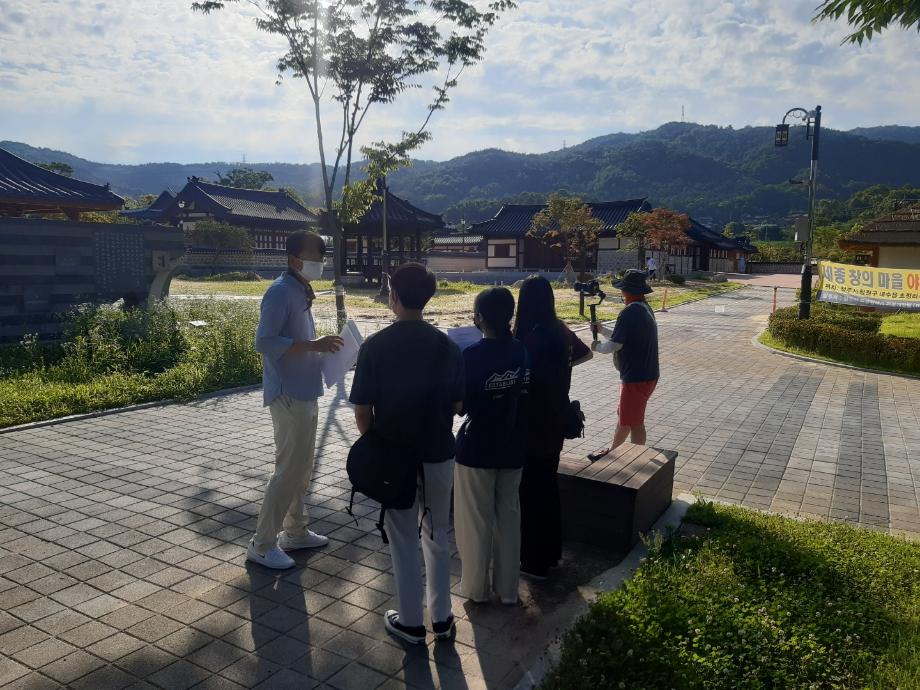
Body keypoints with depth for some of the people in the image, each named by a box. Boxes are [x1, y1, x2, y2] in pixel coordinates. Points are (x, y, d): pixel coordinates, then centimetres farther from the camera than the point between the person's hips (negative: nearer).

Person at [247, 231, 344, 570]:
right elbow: (265, 342, -24)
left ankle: (295, 531, 29)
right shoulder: (280, 292, -16)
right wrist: (313, 345, -24)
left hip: (304, 392, 10)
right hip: (289, 394, -10)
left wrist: (320, 349, 5)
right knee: (289, 470, -5)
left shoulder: (301, 292, 14)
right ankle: (262, 544, 7)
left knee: (302, 468, 16)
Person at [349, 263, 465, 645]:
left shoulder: (374, 346, -12)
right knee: (437, 537, 18)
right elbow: (457, 405, -2)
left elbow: (362, 410, -10)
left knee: (404, 541, 12)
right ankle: (441, 618, 29)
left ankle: (411, 622, 25)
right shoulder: (447, 346, -5)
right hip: (438, 455, 3)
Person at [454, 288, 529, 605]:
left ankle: (476, 587, 24)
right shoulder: (521, 350, -3)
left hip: (476, 448, -4)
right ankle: (507, 588, 26)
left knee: (476, 520, 11)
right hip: (511, 446, 5)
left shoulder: (472, 355, -19)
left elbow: (461, 405, -15)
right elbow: (521, 392, 7)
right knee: (509, 516, 15)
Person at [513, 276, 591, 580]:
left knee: (531, 490, 4)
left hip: (532, 424, -8)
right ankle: (551, 552, 34)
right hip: (555, 421, 8)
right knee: (548, 485, 20)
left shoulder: (531, 337, -22)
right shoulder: (560, 331, 3)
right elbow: (586, 353, 21)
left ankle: (534, 562, 16)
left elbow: (523, 381, -26)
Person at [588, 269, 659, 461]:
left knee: (634, 423, 4)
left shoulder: (630, 312, -22)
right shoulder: (645, 308, 9)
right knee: (624, 416, 24)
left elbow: (614, 345, -20)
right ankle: (613, 450, 40)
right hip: (648, 374, 10)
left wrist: (597, 347, -2)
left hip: (636, 378, -10)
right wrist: (602, 330, 18)